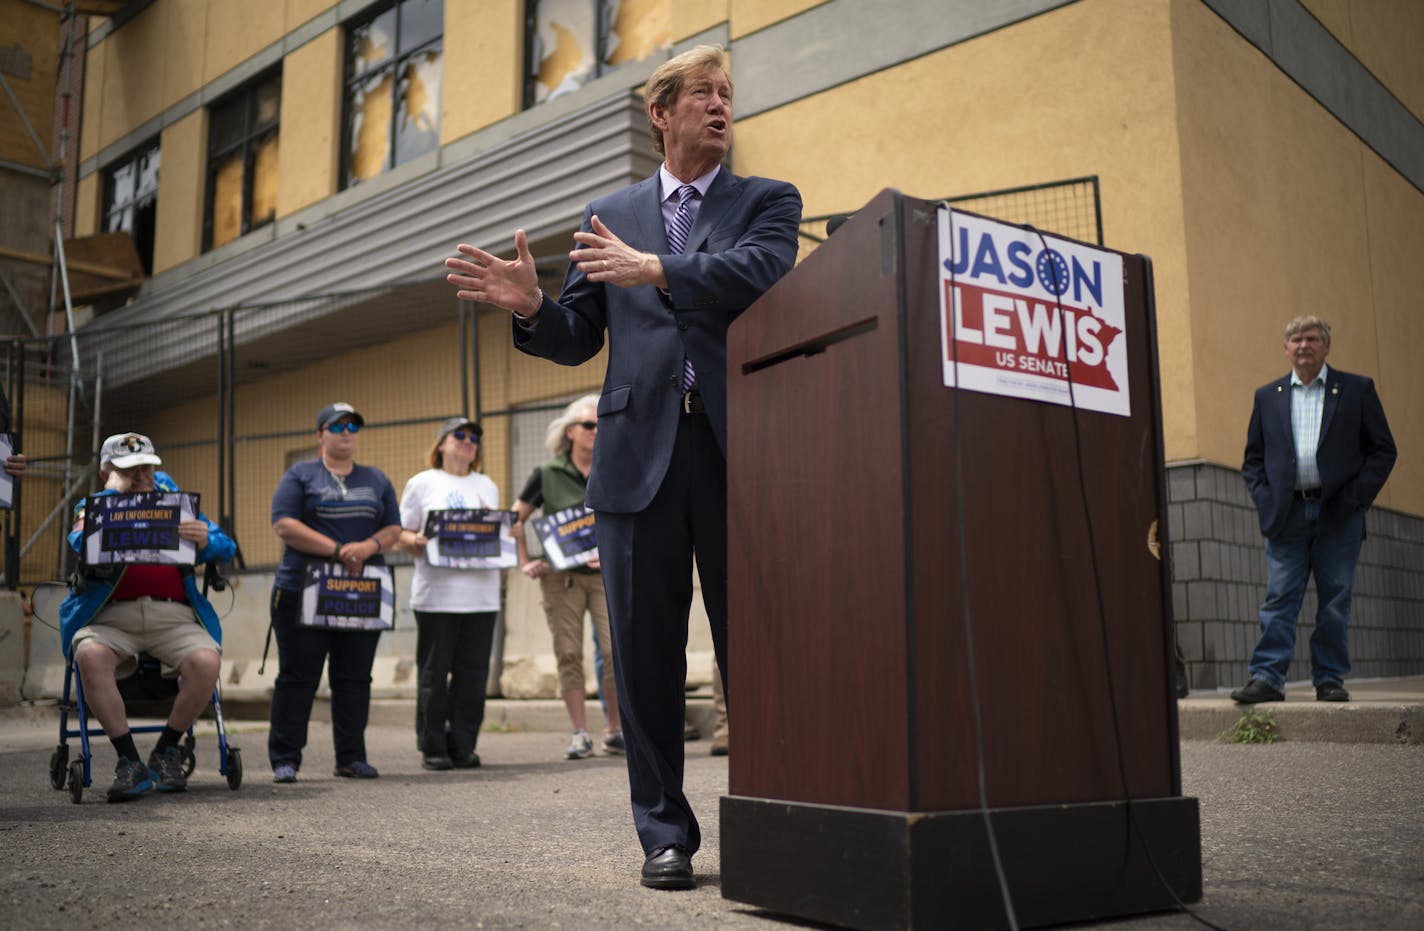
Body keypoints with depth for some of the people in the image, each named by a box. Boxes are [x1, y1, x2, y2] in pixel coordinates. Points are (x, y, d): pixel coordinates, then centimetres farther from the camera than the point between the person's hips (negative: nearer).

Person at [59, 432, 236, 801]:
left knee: (206, 660, -29)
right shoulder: (91, 507, 15)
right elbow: (86, 545, -9)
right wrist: (114, 492, -9)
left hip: (173, 614, 1)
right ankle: (129, 761, -21)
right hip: (110, 615, -1)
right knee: (90, 655, -34)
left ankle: (166, 753, -6)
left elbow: (225, 547, 8)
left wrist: (206, 541, -13)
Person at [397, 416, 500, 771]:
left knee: (473, 674, 1)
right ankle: (432, 748, 7)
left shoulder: (486, 485, 20)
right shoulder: (422, 483, 9)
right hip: (437, 593, -3)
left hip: (481, 592, 3)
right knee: (434, 674, -1)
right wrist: (416, 542, -16)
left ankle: (463, 747, 9)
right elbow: (403, 534, 5)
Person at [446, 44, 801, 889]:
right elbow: (578, 340, 15)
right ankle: (665, 833, 16)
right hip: (641, 450, 2)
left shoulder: (768, 201, 12)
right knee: (645, 654, 4)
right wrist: (532, 307, -5)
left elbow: (761, 271, -11)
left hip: (738, 447, -2)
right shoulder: (610, 217, 18)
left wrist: (655, 269, -18)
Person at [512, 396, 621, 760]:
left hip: (607, 573, 1)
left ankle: (614, 731, 5)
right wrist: (525, 562, 2)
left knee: (616, 649, -9)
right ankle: (580, 734, 8)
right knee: (568, 654, 0)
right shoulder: (547, 474, 4)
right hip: (561, 576, 0)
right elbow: (516, 519, 10)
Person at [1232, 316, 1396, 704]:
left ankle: (1330, 679, 11)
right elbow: (1253, 457, 15)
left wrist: (1357, 496, -5)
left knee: (1335, 601, 3)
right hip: (1287, 515, 1)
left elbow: (1383, 450, 6)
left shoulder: (1357, 390, 7)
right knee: (1279, 599, -3)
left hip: (1339, 513, -1)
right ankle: (1267, 678, -4)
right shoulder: (1267, 396, 13)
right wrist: (1265, 498, 0)